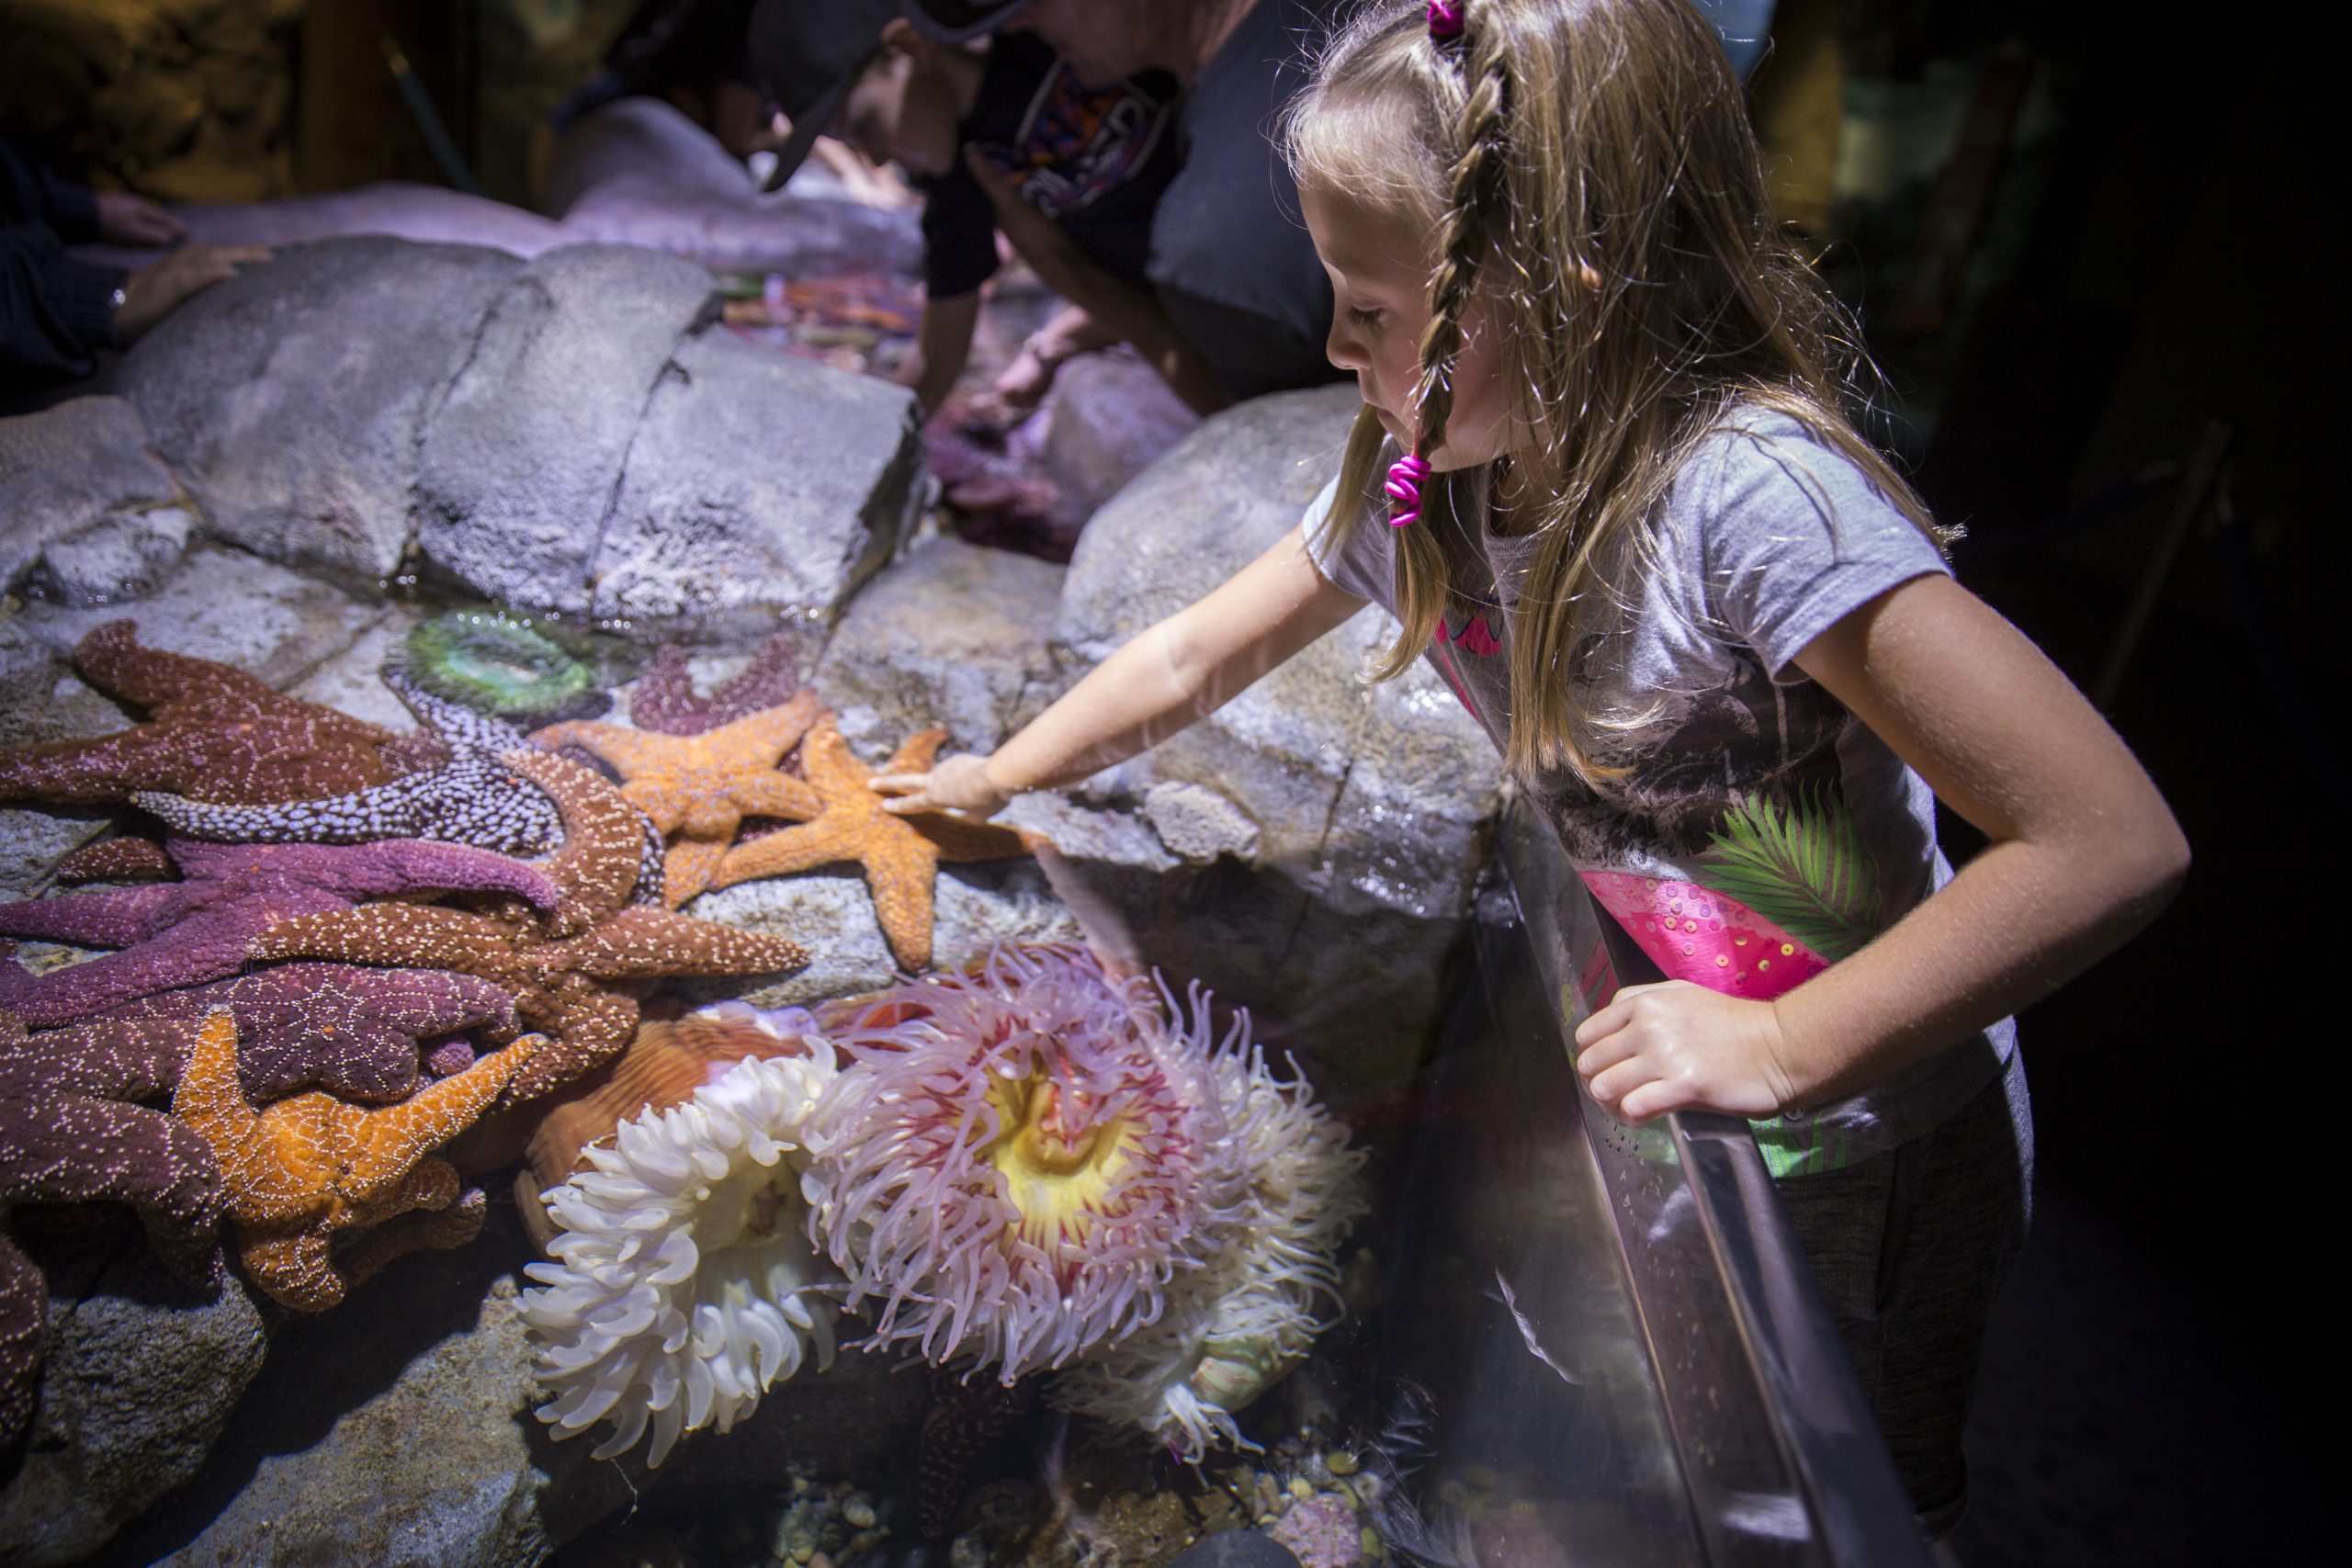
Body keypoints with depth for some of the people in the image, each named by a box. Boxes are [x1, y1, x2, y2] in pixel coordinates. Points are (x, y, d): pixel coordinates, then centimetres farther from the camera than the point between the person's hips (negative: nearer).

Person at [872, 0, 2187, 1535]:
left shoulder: (1746, 495, -34)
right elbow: (1190, 659, 3)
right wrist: (997, 778, 12)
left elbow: (2115, 843, -33)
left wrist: (1781, 1046, -32)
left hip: (1871, 1148, -5)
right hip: (1674, 1116, 6)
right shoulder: (1420, 487, -13)